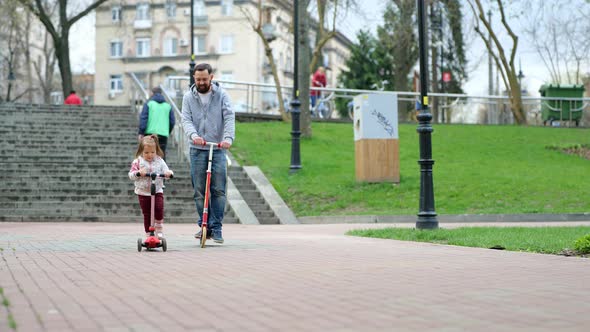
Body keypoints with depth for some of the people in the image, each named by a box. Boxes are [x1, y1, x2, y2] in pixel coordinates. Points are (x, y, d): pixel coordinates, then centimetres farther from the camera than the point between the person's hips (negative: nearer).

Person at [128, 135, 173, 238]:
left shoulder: (159, 161, 4)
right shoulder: (138, 162, 0)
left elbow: (166, 171, 0)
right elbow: (131, 174, -4)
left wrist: (169, 173, -23)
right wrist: (138, 173, -24)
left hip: (157, 190, 0)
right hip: (143, 192, 0)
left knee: (159, 208, -20)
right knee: (146, 214, 3)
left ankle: (159, 229, 0)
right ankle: (148, 234, 13)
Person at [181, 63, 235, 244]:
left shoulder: (221, 95, 3)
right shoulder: (188, 97, 6)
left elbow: (229, 117, -8)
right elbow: (186, 120, -3)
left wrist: (228, 138, -25)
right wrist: (193, 135, -24)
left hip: (218, 149, -1)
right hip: (197, 149, 1)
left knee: (218, 190, -5)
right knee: (199, 191, 2)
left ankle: (216, 228, 1)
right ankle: (204, 225, 13)